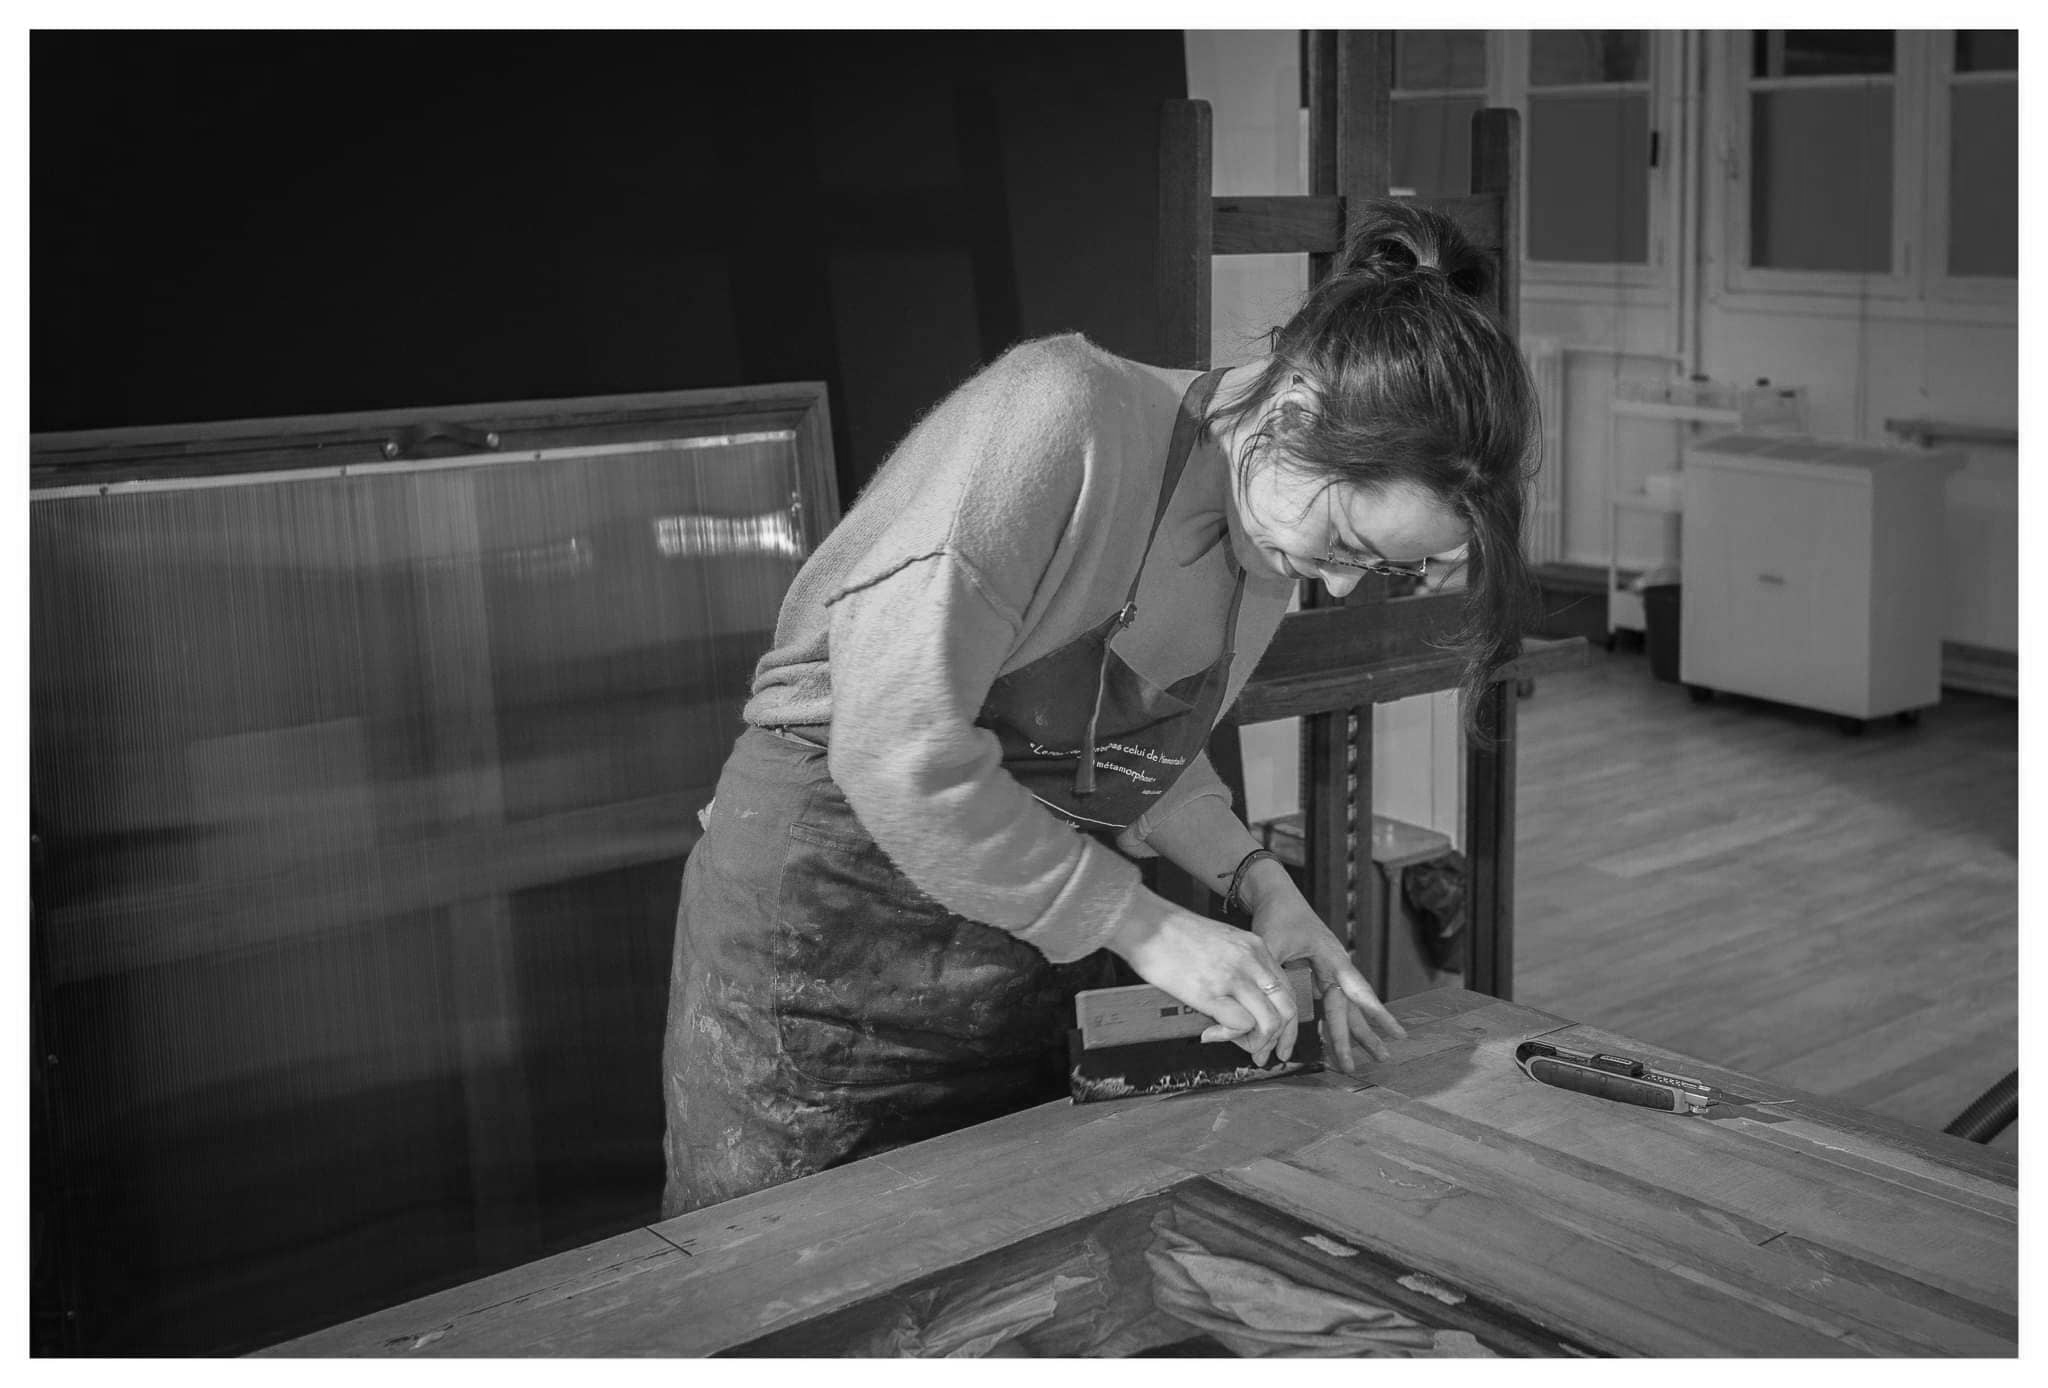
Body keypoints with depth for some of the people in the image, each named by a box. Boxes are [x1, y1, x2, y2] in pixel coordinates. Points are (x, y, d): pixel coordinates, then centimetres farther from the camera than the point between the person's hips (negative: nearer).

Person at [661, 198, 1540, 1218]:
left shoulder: (1270, 532, 0)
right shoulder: (1059, 417, -25)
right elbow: (899, 750, -28)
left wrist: (1255, 883, -5)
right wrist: (1143, 926, -21)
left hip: (1048, 933, 7)